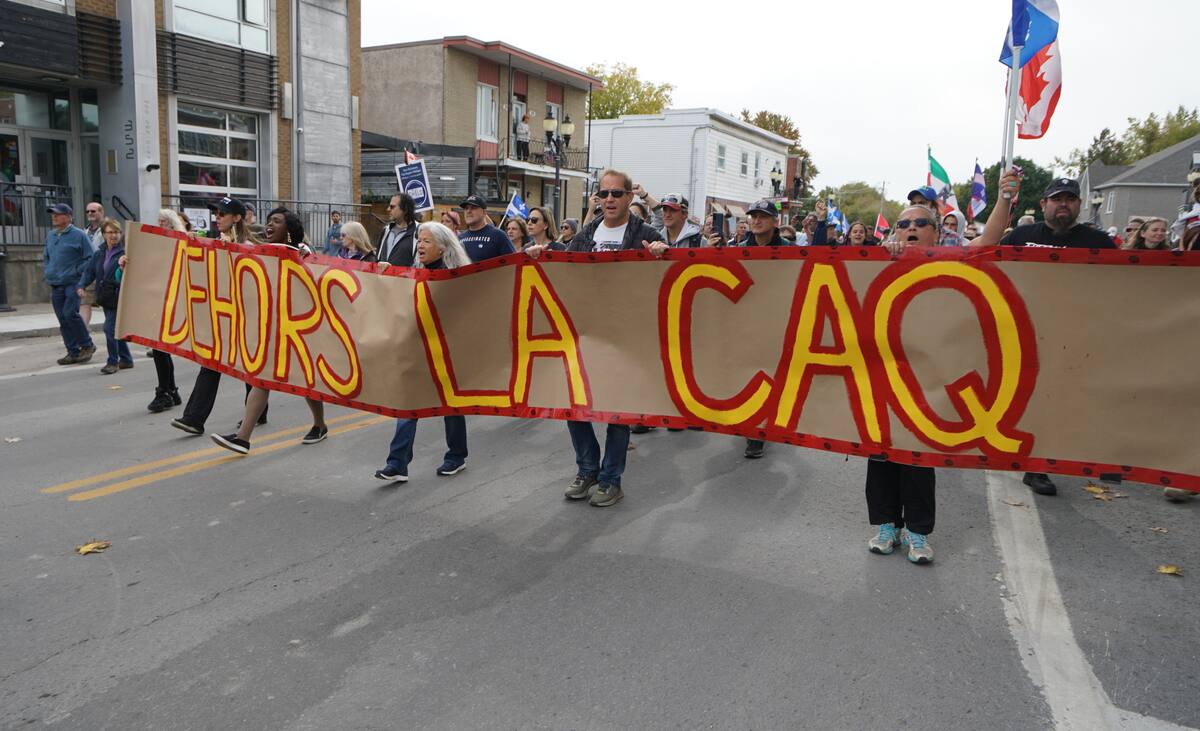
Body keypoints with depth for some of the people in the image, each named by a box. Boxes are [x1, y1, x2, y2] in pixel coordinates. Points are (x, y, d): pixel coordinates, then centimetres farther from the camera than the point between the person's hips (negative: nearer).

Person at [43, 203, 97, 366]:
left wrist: (77, 271, -12)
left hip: (72, 283, -7)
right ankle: (73, 352, 13)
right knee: (63, 321, 6)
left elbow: (90, 258, -7)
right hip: (55, 285, 7)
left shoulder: (78, 235, -6)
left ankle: (87, 345, -1)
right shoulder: (50, 235, 13)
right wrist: (47, 272, 13)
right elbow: (45, 257, 27)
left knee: (70, 313, -18)